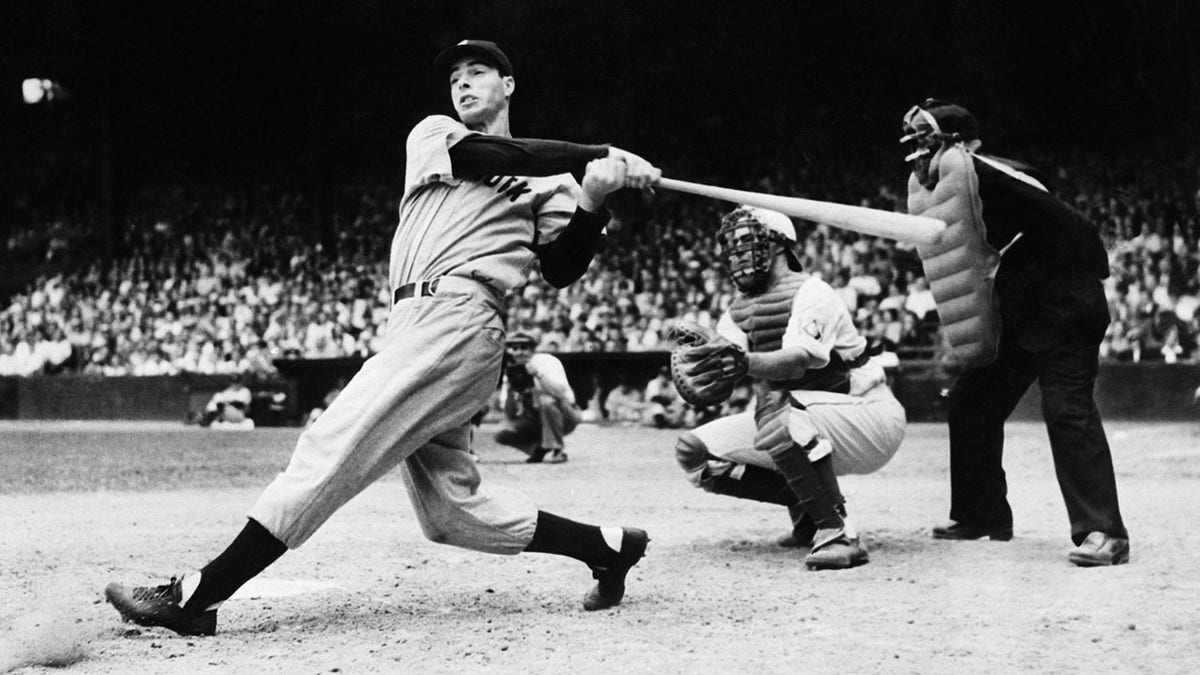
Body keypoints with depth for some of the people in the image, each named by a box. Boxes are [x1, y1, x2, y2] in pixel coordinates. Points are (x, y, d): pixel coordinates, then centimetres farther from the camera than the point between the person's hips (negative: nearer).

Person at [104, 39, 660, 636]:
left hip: (454, 318, -6)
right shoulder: (432, 135, 24)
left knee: (332, 447, -15)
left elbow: (561, 270, 3)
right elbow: (483, 156, 3)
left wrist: (593, 199, -13)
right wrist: (601, 154, 0)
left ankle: (197, 596, -16)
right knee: (450, 509, 3)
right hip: (418, 324, 6)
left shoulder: (547, 178, 14)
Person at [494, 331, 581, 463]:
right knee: (501, 436, -14)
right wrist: (511, 390, -19)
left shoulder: (546, 361, -15)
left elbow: (561, 390, -34)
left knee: (546, 400, -37)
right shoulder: (513, 370, -2)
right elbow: (511, 417, -5)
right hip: (536, 420, 5)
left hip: (567, 416, -5)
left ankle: (557, 450, -24)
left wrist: (538, 373, -40)